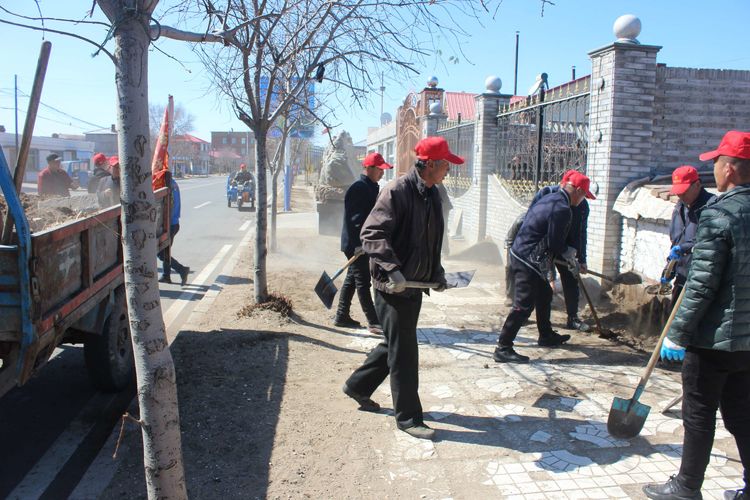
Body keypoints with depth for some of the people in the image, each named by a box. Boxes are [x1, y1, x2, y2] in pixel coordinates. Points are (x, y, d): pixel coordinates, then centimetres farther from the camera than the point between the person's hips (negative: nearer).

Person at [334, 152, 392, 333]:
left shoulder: (371, 187, 15)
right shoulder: (358, 188, -16)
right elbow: (355, 218, -22)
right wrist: (358, 244, -25)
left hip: (362, 244, 10)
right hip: (356, 244, -10)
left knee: (352, 279, 15)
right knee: (362, 282, -4)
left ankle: (341, 316, 25)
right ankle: (373, 322, 1)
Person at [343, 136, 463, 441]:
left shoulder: (432, 195, 11)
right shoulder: (398, 191, -17)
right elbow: (372, 233, -23)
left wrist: (436, 272, 12)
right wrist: (392, 269, -33)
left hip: (414, 284, 9)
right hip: (393, 286, -9)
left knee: (396, 344, 20)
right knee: (404, 352, 0)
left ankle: (358, 386, 39)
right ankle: (408, 417, 15)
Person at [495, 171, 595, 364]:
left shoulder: (549, 199, 13)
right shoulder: (562, 210, -18)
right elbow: (555, 243, -17)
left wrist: (566, 253, 17)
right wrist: (568, 253, 4)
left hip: (519, 253, 11)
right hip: (528, 261, -11)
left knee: (544, 295, 24)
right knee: (524, 305, -8)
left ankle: (546, 336, 41)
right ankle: (503, 349, -5)